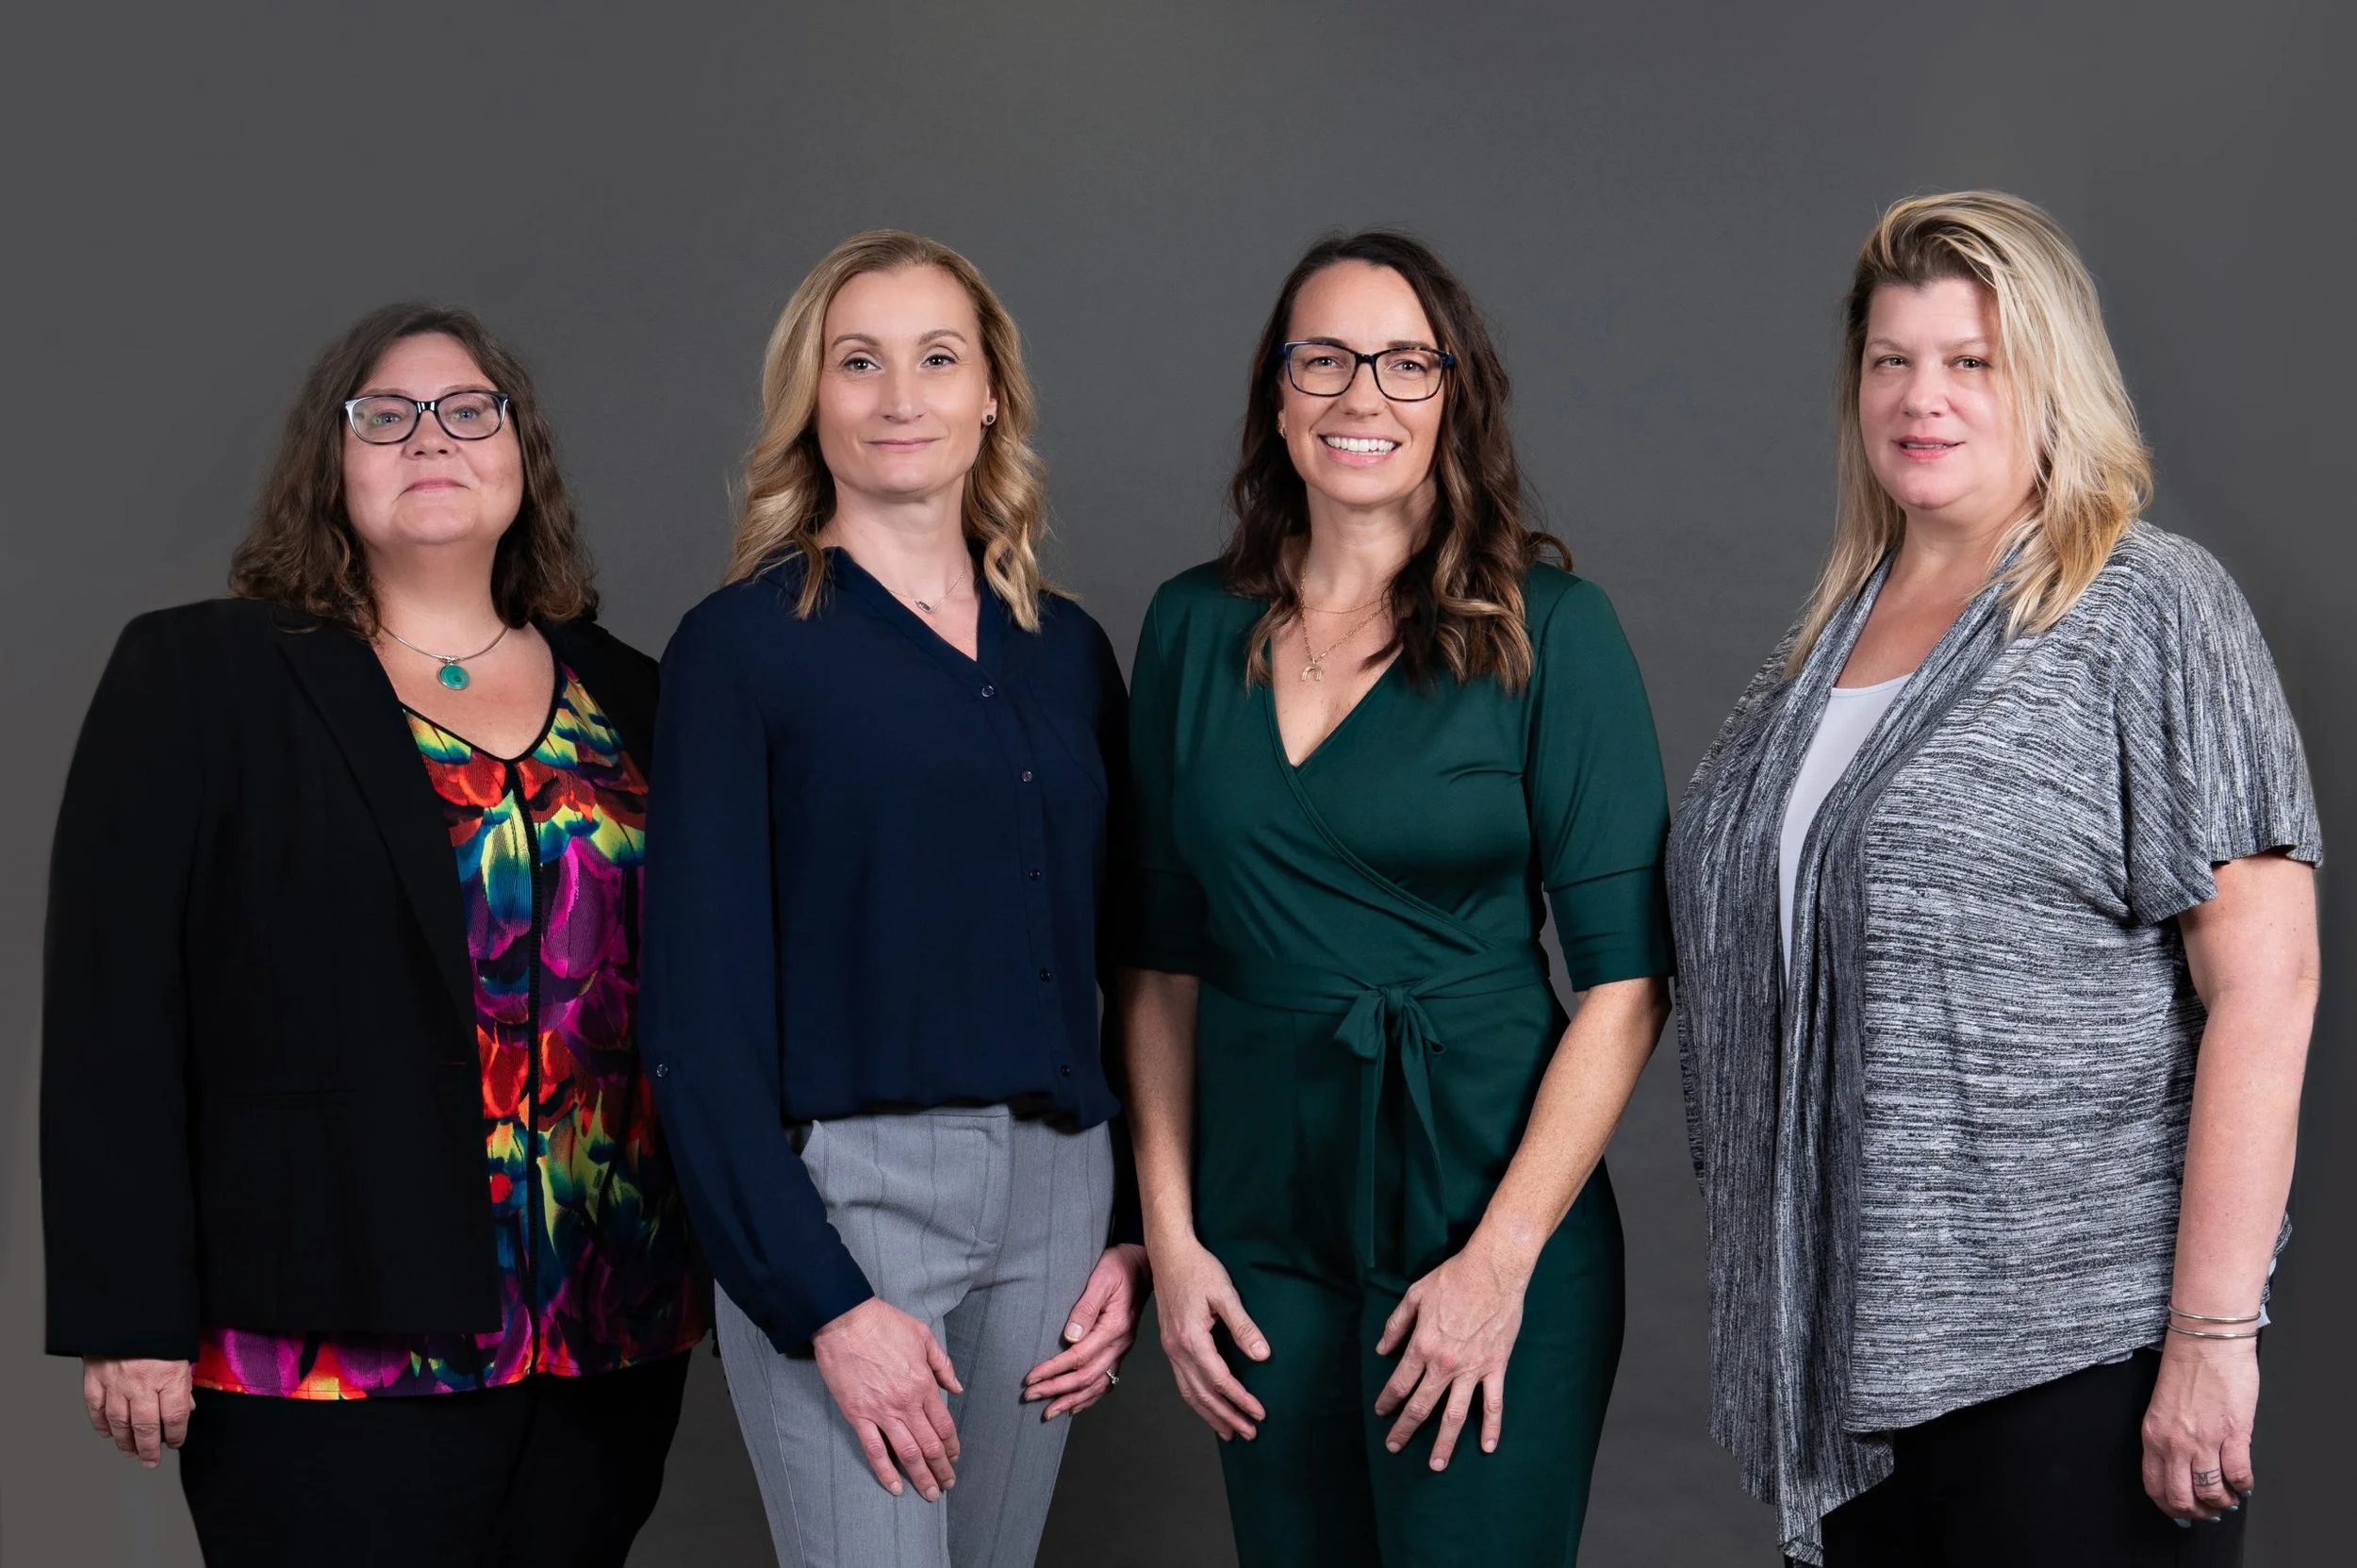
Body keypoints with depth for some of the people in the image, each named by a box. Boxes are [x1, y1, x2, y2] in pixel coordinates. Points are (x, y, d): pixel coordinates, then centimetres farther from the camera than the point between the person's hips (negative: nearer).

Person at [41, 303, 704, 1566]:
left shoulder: (623, 695, 12)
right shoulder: (197, 675, 1)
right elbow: (113, 1008, -5)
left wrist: (715, 1270, 9)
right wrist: (128, 1316, -10)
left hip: (607, 1342, 4)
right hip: (335, 1355, -4)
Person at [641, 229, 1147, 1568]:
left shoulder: (1066, 650, 11)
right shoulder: (745, 645, -3)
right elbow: (701, 1010, -8)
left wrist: (1136, 1234, 5)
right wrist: (823, 1303, -14)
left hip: (1056, 1190, 5)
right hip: (840, 1191, -5)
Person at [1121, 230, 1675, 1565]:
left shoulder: (1546, 628, -6)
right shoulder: (1196, 628, 5)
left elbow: (1626, 977, -9)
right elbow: (1165, 959, 9)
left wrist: (1502, 1258, -14)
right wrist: (1172, 1234, 2)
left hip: (1483, 1194, -3)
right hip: (1259, 1217, 4)